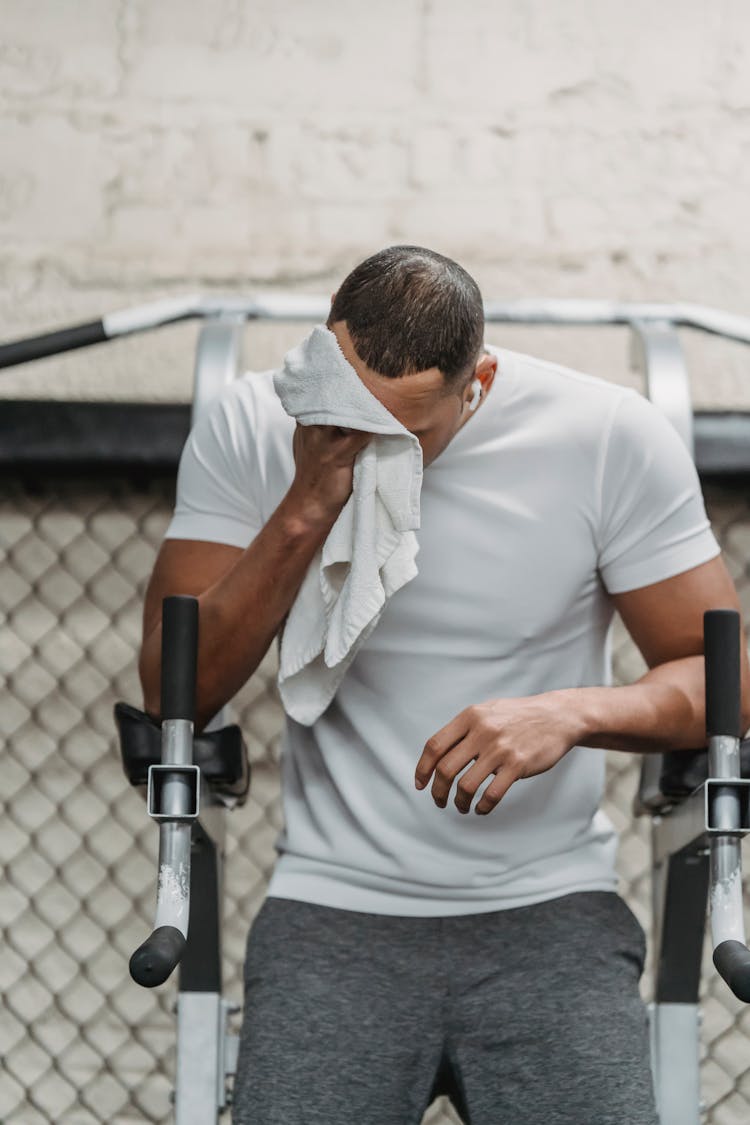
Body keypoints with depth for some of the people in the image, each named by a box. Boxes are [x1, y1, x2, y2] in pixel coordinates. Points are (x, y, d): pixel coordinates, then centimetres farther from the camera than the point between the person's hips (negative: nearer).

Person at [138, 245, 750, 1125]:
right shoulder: (251, 427, -1)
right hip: (332, 914, 1)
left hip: (549, 916, 0)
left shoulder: (607, 436, -5)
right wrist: (304, 512, -16)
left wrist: (572, 712, -20)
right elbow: (174, 696, -5)